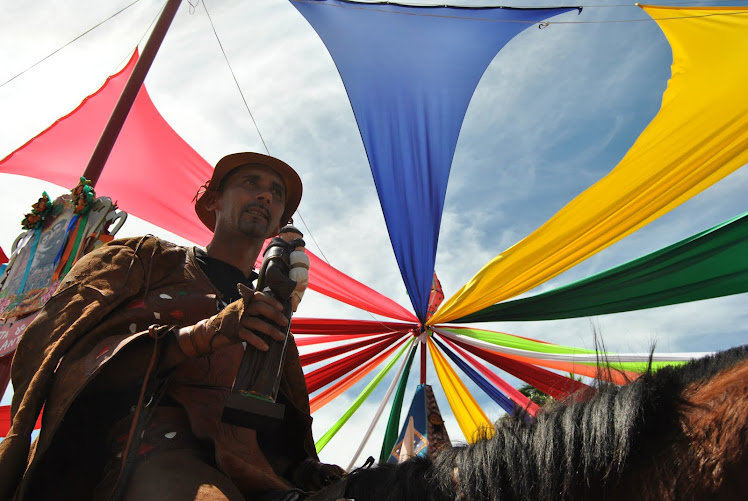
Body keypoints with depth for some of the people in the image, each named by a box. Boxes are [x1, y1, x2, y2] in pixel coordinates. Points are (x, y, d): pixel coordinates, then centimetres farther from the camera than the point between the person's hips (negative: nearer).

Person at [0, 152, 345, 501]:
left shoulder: (270, 319, 28)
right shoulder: (148, 259, 18)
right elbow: (53, 349, 2)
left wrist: (307, 472, -1)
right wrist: (194, 337, -13)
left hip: (248, 473, 5)